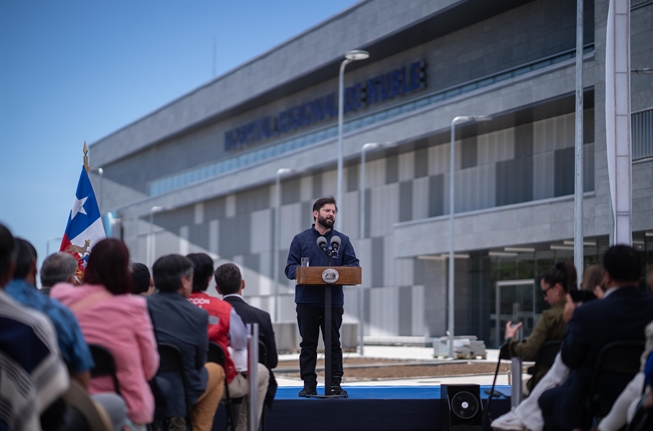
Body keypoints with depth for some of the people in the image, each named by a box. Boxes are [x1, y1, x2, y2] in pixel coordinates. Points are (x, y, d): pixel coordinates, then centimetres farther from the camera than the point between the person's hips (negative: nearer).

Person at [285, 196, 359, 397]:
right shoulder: (301, 239, 7)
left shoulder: (343, 240, 11)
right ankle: (309, 384, 5)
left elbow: (353, 265, 4)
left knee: (334, 343, 4)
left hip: (334, 300, 1)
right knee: (308, 344, 2)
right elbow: (290, 267, 1)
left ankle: (335, 383, 7)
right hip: (307, 300, -1)